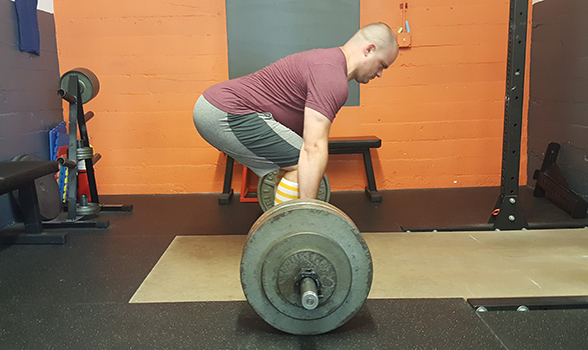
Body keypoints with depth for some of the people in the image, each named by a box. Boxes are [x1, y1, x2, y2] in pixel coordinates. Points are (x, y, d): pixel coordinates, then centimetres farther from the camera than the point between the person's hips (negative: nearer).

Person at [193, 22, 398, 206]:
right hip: (226, 115, -11)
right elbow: (314, 148, -23)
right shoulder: (332, 77, -16)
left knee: (297, 162, 18)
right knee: (302, 165, -11)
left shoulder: (328, 61, 18)